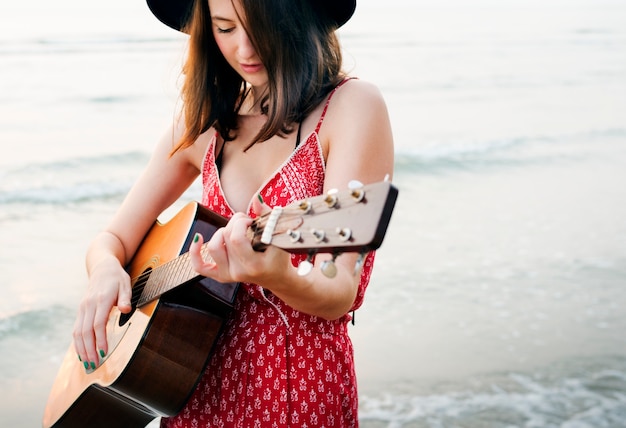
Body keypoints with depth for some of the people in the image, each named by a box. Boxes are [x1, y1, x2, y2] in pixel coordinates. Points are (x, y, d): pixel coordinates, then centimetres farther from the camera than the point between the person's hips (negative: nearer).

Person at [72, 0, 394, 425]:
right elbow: (114, 239, 9)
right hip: (200, 387, 4)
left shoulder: (351, 105, -10)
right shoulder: (205, 121, 6)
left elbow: (339, 295, -15)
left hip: (299, 389, -4)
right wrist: (106, 270, -13)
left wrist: (277, 277, -35)